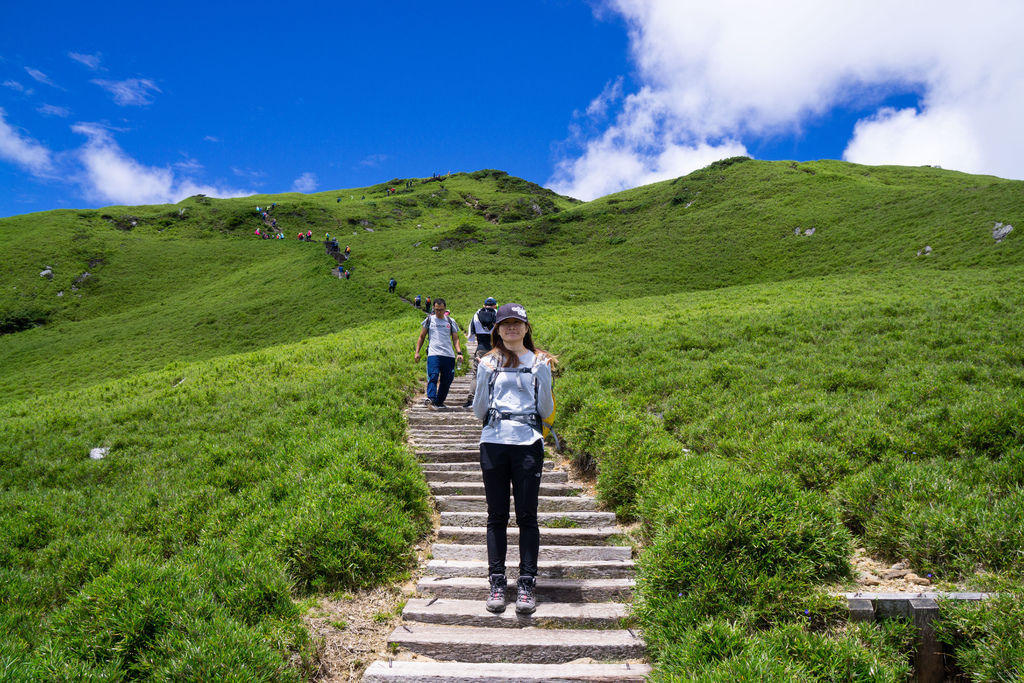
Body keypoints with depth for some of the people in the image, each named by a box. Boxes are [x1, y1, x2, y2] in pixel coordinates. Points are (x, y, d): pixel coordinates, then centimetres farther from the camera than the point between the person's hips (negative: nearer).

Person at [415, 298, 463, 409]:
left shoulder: (451, 322, 14)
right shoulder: (429, 320, 11)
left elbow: (455, 339, 14)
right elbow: (421, 337, 16)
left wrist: (459, 352, 0)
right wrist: (417, 352, 8)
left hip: (449, 355, 3)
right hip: (433, 354, -2)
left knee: (446, 380, 4)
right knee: (433, 377, -19)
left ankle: (439, 402, 18)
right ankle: (431, 400, -30)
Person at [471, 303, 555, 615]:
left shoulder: (539, 361, 10)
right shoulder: (488, 362, 11)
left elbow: (546, 411, 7)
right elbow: (478, 412, 8)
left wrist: (543, 375, -5)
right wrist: (485, 378, -6)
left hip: (528, 443, -1)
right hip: (493, 443, 1)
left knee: (527, 515, 1)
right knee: (497, 516, 5)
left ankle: (527, 583, 8)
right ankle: (496, 582, 12)